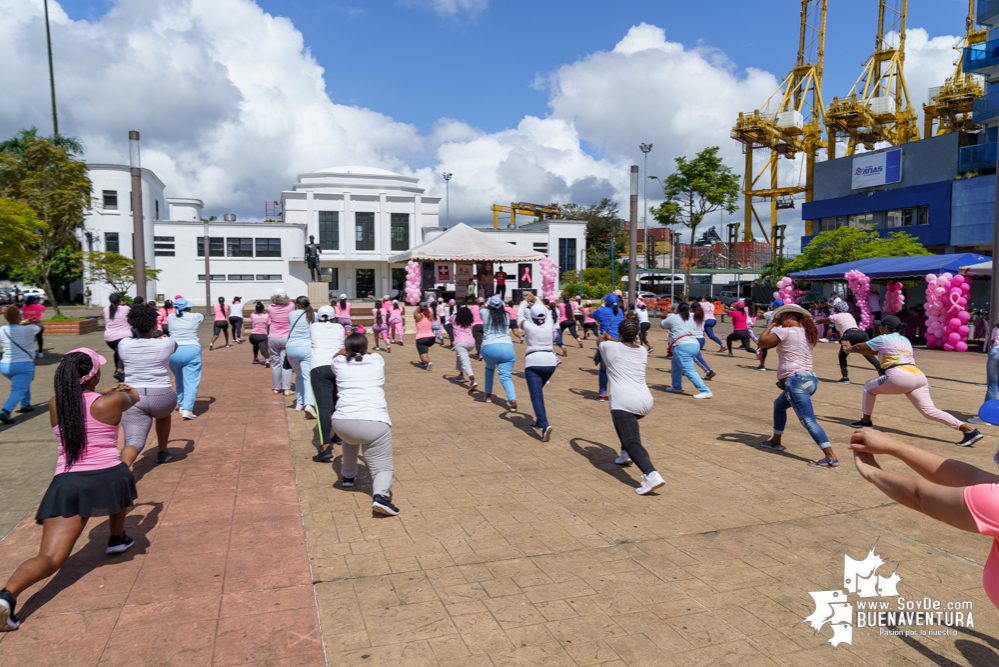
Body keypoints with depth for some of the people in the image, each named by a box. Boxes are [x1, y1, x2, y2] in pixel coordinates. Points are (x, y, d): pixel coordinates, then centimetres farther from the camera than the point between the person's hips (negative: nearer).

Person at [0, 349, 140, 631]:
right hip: (108, 479, -1)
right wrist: (125, 390, 49)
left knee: (50, 557, -5)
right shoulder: (112, 402, -1)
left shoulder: (54, 406, 8)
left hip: (66, 484, 2)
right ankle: (117, 539, 44)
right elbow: (134, 396, 23)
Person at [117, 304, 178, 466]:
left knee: (133, 442, -5)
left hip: (133, 398, 0)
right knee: (163, 413, 35)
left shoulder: (124, 345, 2)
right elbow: (175, 346, 23)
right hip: (162, 397, 0)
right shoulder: (165, 344, -4)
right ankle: (162, 453, 42)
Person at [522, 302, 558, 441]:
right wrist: (536, 300, 35)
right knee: (538, 391, 24)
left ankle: (544, 424, -27)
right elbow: (548, 313, 24)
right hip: (550, 362, 5)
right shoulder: (548, 326, 5)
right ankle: (539, 421, 25)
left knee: (536, 396, -10)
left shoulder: (528, 326, -4)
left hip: (533, 363, -5)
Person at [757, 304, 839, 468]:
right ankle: (775, 442, 38)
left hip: (796, 379, -10)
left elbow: (762, 341, -5)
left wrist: (772, 324, 9)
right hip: (810, 379, 10)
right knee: (779, 405, 29)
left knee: (808, 421, -14)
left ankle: (832, 458, -19)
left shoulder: (787, 331, -7)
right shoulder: (806, 333, 17)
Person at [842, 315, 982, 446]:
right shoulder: (905, 340, 28)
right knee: (930, 411, -1)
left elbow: (860, 347, 16)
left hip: (900, 377, -7)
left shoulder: (883, 339, 6)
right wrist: (852, 349, 39)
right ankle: (968, 430, -14)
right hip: (919, 376, 7)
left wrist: (848, 349, 36)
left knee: (869, 386, 16)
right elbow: (876, 352, 37)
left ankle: (866, 421, 19)